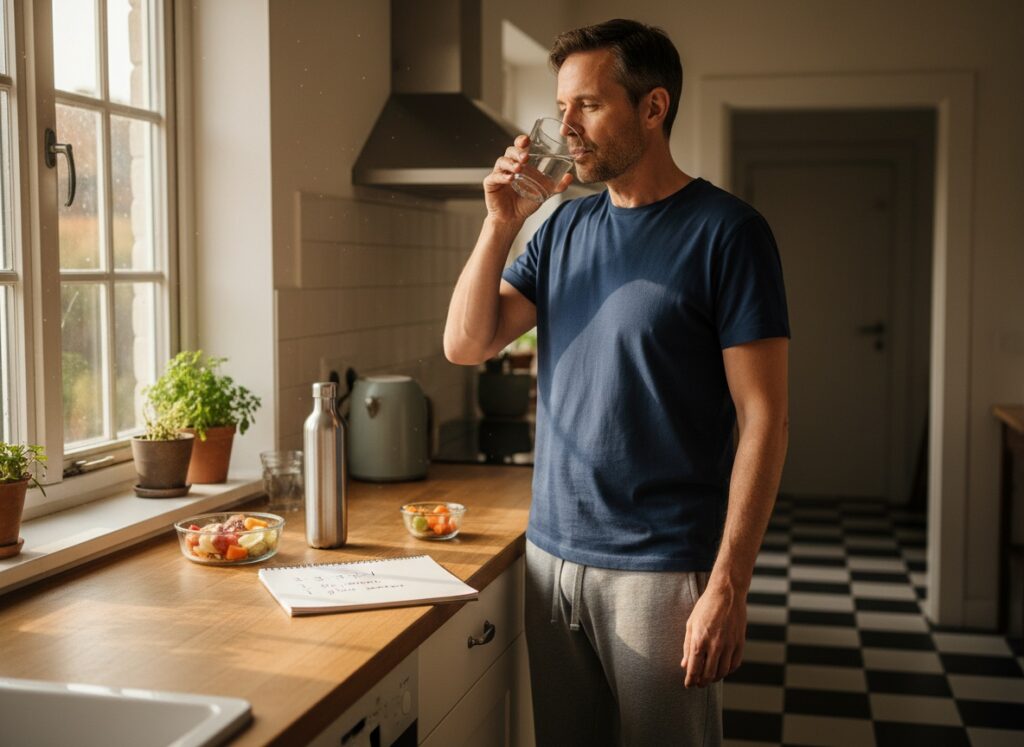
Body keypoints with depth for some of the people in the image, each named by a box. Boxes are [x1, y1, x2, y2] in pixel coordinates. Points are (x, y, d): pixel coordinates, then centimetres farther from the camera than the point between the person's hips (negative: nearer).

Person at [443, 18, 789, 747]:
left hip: (662, 570, -5)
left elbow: (762, 421, -13)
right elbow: (466, 344, 5)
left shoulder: (725, 231, -10)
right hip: (552, 555, 5)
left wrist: (727, 587, -17)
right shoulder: (565, 226, 8)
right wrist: (501, 223, -7)